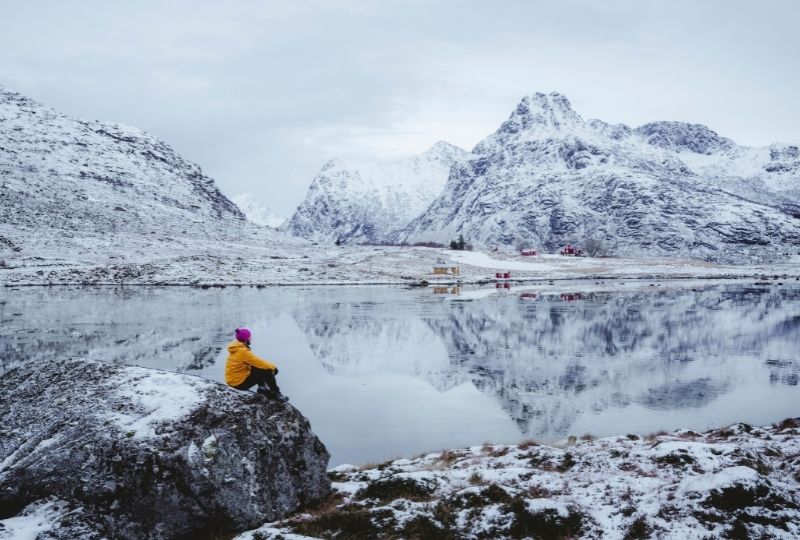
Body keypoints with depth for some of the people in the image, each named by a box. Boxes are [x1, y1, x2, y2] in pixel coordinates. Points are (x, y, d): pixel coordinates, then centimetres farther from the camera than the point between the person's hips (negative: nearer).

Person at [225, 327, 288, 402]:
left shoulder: (237, 347, 3)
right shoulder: (243, 352, -26)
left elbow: (254, 359, 13)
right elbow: (260, 363, -21)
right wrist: (273, 366, -4)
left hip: (233, 378, 10)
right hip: (239, 382, -9)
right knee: (267, 371, -10)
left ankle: (262, 386, 12)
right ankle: (276, 394, 1)